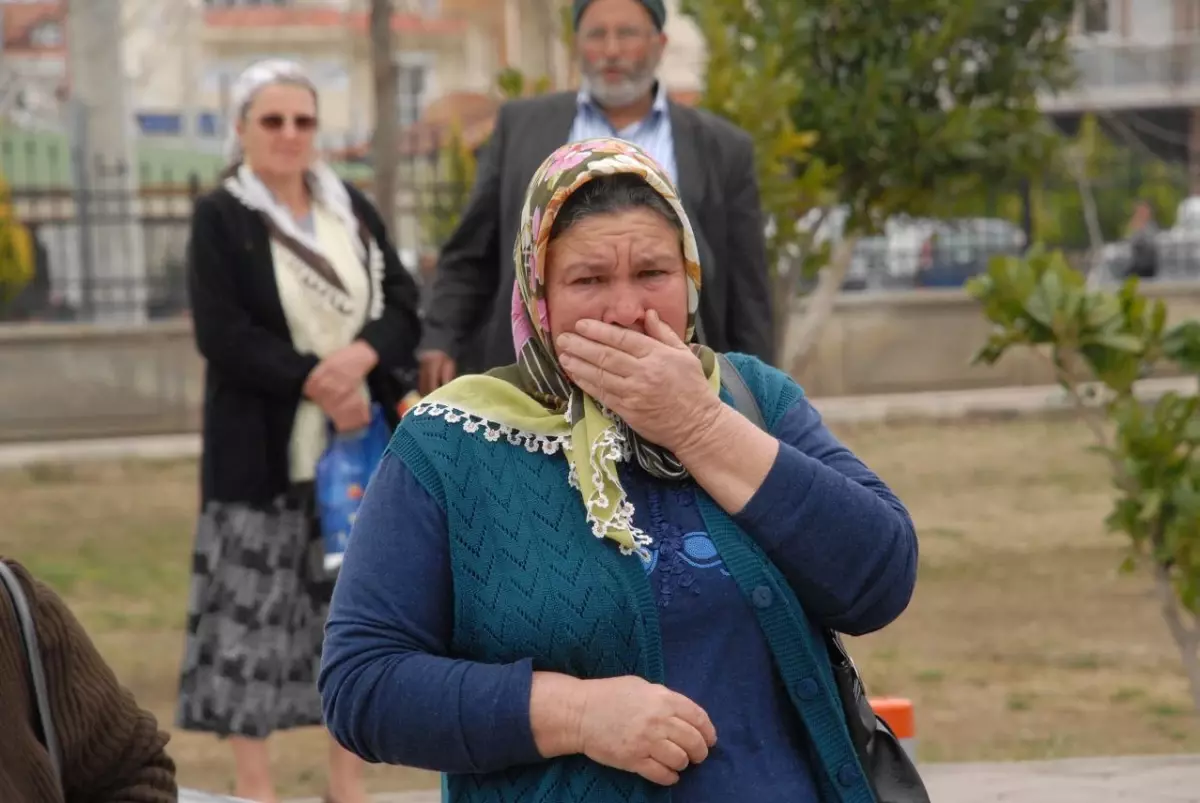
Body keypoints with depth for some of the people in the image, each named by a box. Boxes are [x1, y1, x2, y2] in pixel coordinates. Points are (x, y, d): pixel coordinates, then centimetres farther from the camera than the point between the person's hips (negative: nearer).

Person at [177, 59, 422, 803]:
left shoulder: (353, 210, 11)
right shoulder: (220, 219, -1)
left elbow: (405, 309, 6)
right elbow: (224, 336, -10)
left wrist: (362, 356, -15)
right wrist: (316, 381, -18)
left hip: (359, 442, 4)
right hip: (265, 449, -4)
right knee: (254, 610, -4)